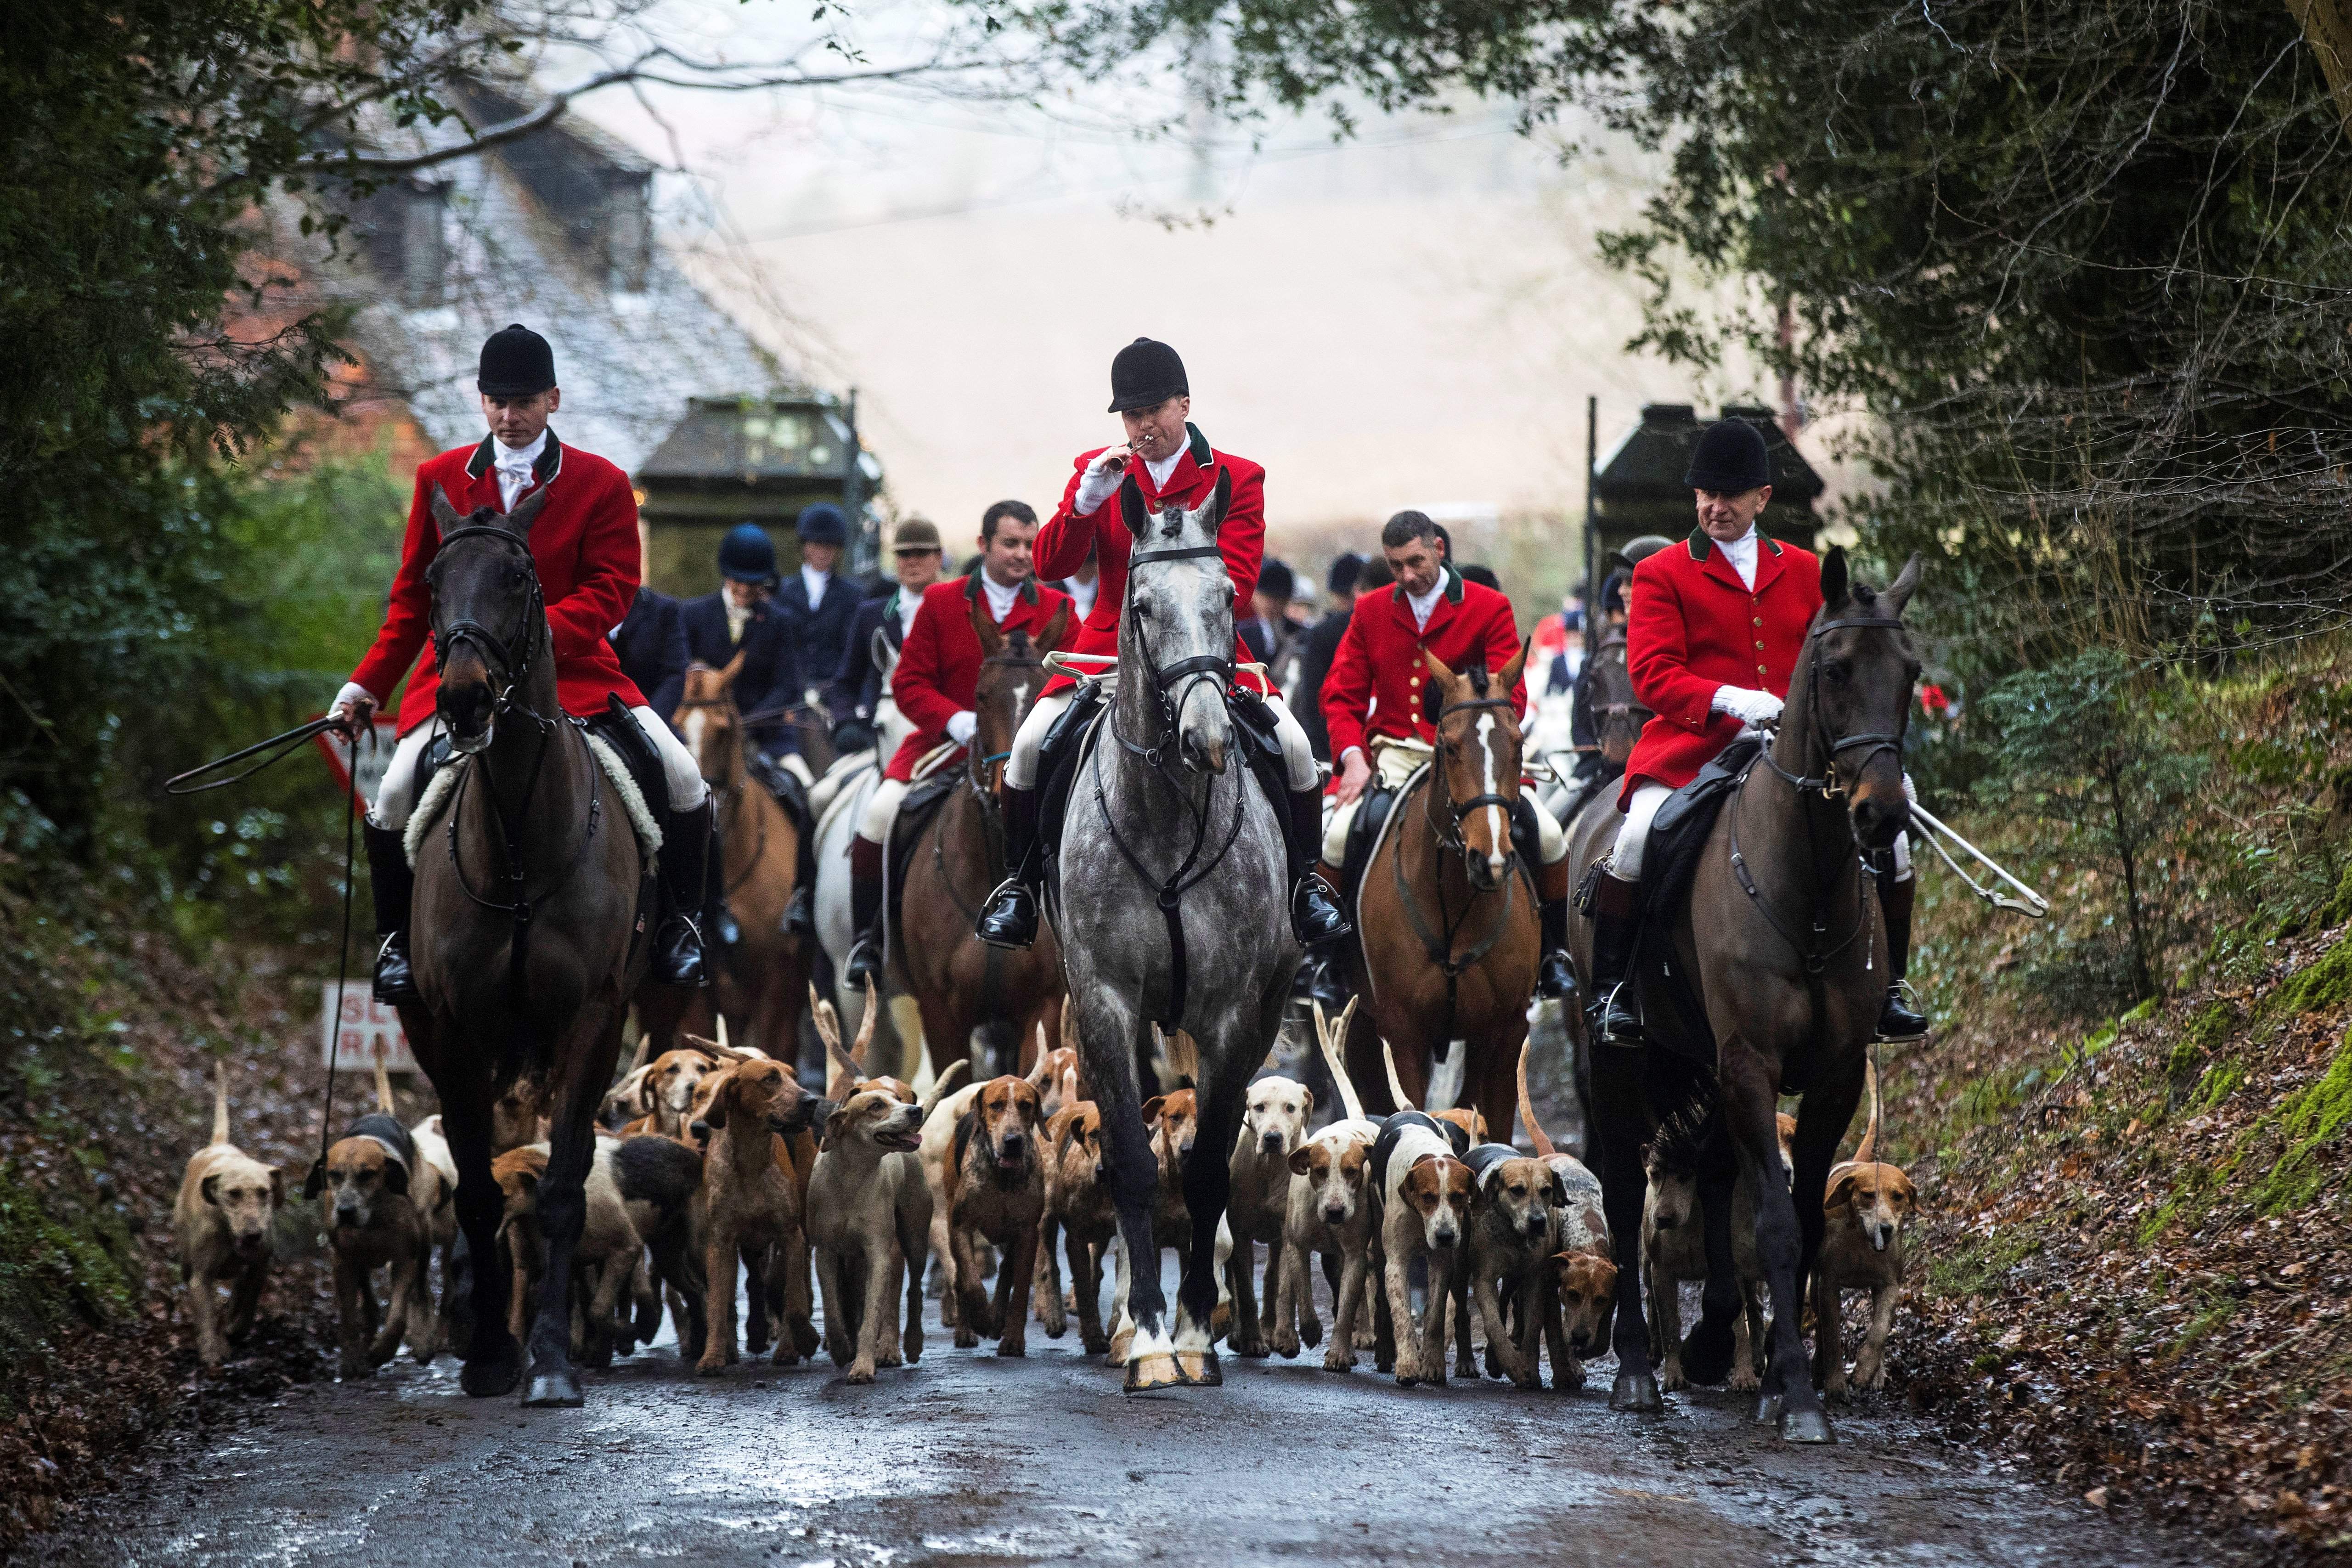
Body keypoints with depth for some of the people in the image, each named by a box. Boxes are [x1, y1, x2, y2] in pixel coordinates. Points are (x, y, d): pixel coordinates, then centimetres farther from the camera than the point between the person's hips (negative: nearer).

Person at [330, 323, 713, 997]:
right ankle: (396, 939, 3)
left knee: (683, 779, -16)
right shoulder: (439, 479, 8)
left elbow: (610, 593, -5)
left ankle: (677, 923, 7)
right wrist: (367, 686, 4)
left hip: (574, 669, -1)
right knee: (395, 795, -21)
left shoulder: (602, 485, 2)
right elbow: (413, 597, 12)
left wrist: (539, 629, -23)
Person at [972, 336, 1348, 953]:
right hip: (1109, 645, 1)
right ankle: (1020, 882, 2)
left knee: (1295, 747, -19)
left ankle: (1304, 880, 4)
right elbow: (1049, 565, -3)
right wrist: (1086, 501, -20)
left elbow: (1236, 585, -6)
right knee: (1031, 745, -20)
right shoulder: (1098, 469, 6)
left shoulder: (1237, 479, 1)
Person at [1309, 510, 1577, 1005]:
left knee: (1548, 836, -20)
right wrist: (1353, 756, -10)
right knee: (1341, 836, -25)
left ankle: (1555, 953, 2)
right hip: (1394, 754, 1)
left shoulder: (1491, 609, 1)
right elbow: (1340, 694, 7)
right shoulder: (1371, 613, 8)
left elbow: (1510, 697, -3)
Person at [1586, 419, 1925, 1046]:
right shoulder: (1662, 574, 3)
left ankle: (1889, 989, 8)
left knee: (1888, 835, -8)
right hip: (1692, 749, -3)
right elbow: (1651, 673, -8)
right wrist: (1728, 701, -25)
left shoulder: (1804, 571, 15)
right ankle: (1610, 988, -13)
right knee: (1637, 837, -29)